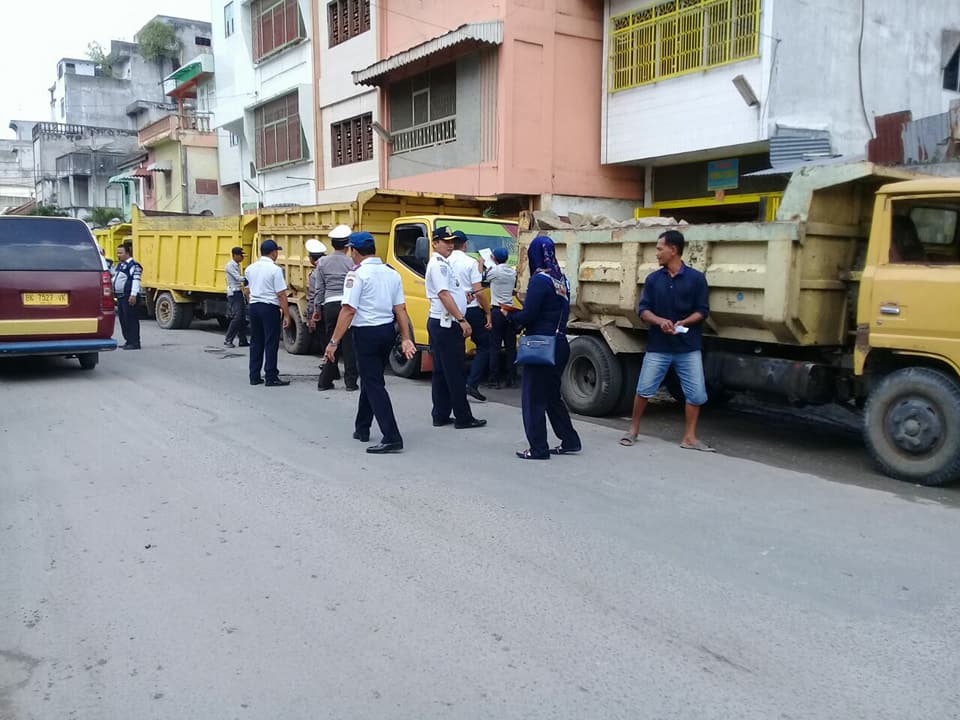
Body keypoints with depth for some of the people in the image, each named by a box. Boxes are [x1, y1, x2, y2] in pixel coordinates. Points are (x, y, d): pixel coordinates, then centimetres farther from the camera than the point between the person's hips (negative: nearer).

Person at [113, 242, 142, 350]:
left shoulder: (133, 265, -10)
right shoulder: (118, 265, 21)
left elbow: (136, 280, -19)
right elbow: (114, 278, 30)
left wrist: (133, 294, -27)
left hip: (129, 297, -10)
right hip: (120, 296, 10)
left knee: (131, 319, -10)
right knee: (122, 319, 12)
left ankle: (134, 342, -8)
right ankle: (128, 341, 19)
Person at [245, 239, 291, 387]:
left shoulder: (250, 269, 8)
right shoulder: (275, 270, -12)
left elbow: (248, 290, 15)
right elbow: (281, 295, -14)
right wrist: (286, 315, -11)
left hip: (254, 306, 6)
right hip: (270, 308, -6)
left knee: (256, 342, 12)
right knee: (271, 344, -2)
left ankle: (254, 376, 15)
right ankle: (271, 378, 0)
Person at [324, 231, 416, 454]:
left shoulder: (357, 274, -13)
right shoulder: (392, 274, 8)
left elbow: (348, 310, -18)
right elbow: (400, 309, 5)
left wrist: (334, 342, -16)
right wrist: (406, 339, 5)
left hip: (366, 333, -7)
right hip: (388, 331, 7)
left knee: (374, 385, -4)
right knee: (370, 380, 21)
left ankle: (392, 438, -10)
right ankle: (362, 428, 32)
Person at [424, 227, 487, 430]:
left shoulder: (443, 264, 19)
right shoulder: (438, 265, -13)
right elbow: (443, 294, -22)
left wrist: (463, 295, 11)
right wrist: (462, 320, -24)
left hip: (439, 324, 11)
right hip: (446, 324, -11)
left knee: (441, 372, 11)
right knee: (455, 373, -5)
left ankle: (440, 416, 16)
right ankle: (463, 418, 0)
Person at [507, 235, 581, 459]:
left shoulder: (540, 280, -15)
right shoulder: (561, 279, 8)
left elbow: (528, 315, -18)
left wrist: (509, 314, 3)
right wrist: (519, 313, 16)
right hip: (560, 344, 8)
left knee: (533, 396, 2)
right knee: (551, 395, 19)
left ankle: (538, 449, 7)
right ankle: (570, 441, 23)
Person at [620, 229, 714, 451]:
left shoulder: (696, 278, -1)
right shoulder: (653, 279, 5)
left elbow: (702, 311, -2)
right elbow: (643, 310, 0)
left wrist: (683, 323, -20)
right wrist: (660, 321, -19)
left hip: (688, 347, -1)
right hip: (658, 346, 1)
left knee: (696, 393, -1)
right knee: (644, 389, 4)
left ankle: (689, 437, 11)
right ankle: (633, 430, 22)